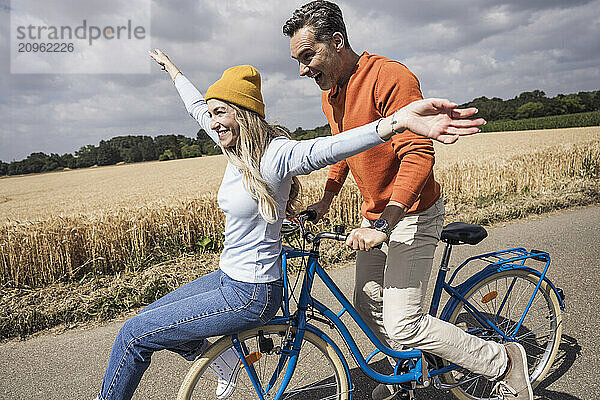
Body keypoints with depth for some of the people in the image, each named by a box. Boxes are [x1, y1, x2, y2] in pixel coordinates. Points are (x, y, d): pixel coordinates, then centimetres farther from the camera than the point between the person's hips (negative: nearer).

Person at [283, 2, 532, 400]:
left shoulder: (391, 78, -22)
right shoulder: (330, 92, 6)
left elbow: (418, 155, -29)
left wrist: (383, 224, -35)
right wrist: (326, 199, 14)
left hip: (412, 215, -8)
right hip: (376, 217, 9)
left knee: (401, 326, -9)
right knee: (369, 309, 15)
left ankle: (504, 361, 11)